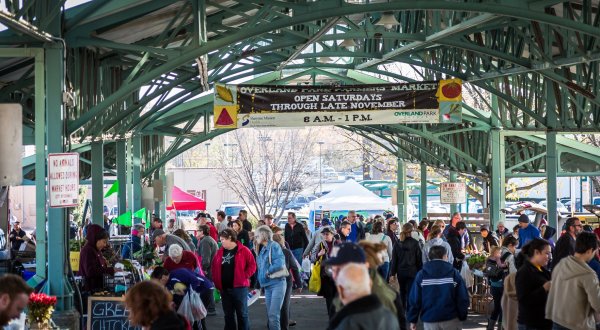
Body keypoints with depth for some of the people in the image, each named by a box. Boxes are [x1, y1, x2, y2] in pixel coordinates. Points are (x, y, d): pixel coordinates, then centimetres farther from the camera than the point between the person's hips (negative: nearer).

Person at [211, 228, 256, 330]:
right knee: (228, 314, 11)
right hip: (224, 288, 5)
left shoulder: (243, 250, -7)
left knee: (242, 313, 1)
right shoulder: (220, 252, 9)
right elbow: (214, 267, 16)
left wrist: (244, 277, -12)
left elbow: (252, 265, -6)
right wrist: (216, 281, 6)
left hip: (239, 287, -5)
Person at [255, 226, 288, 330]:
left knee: (273, 314, -14)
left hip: (277, 283, -8)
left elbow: (279, 264, -17)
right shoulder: (263, 250, 16)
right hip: (267, 285, 8)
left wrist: (267, 271, -8)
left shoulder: (274, 246, -6)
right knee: (270, 315, 8)